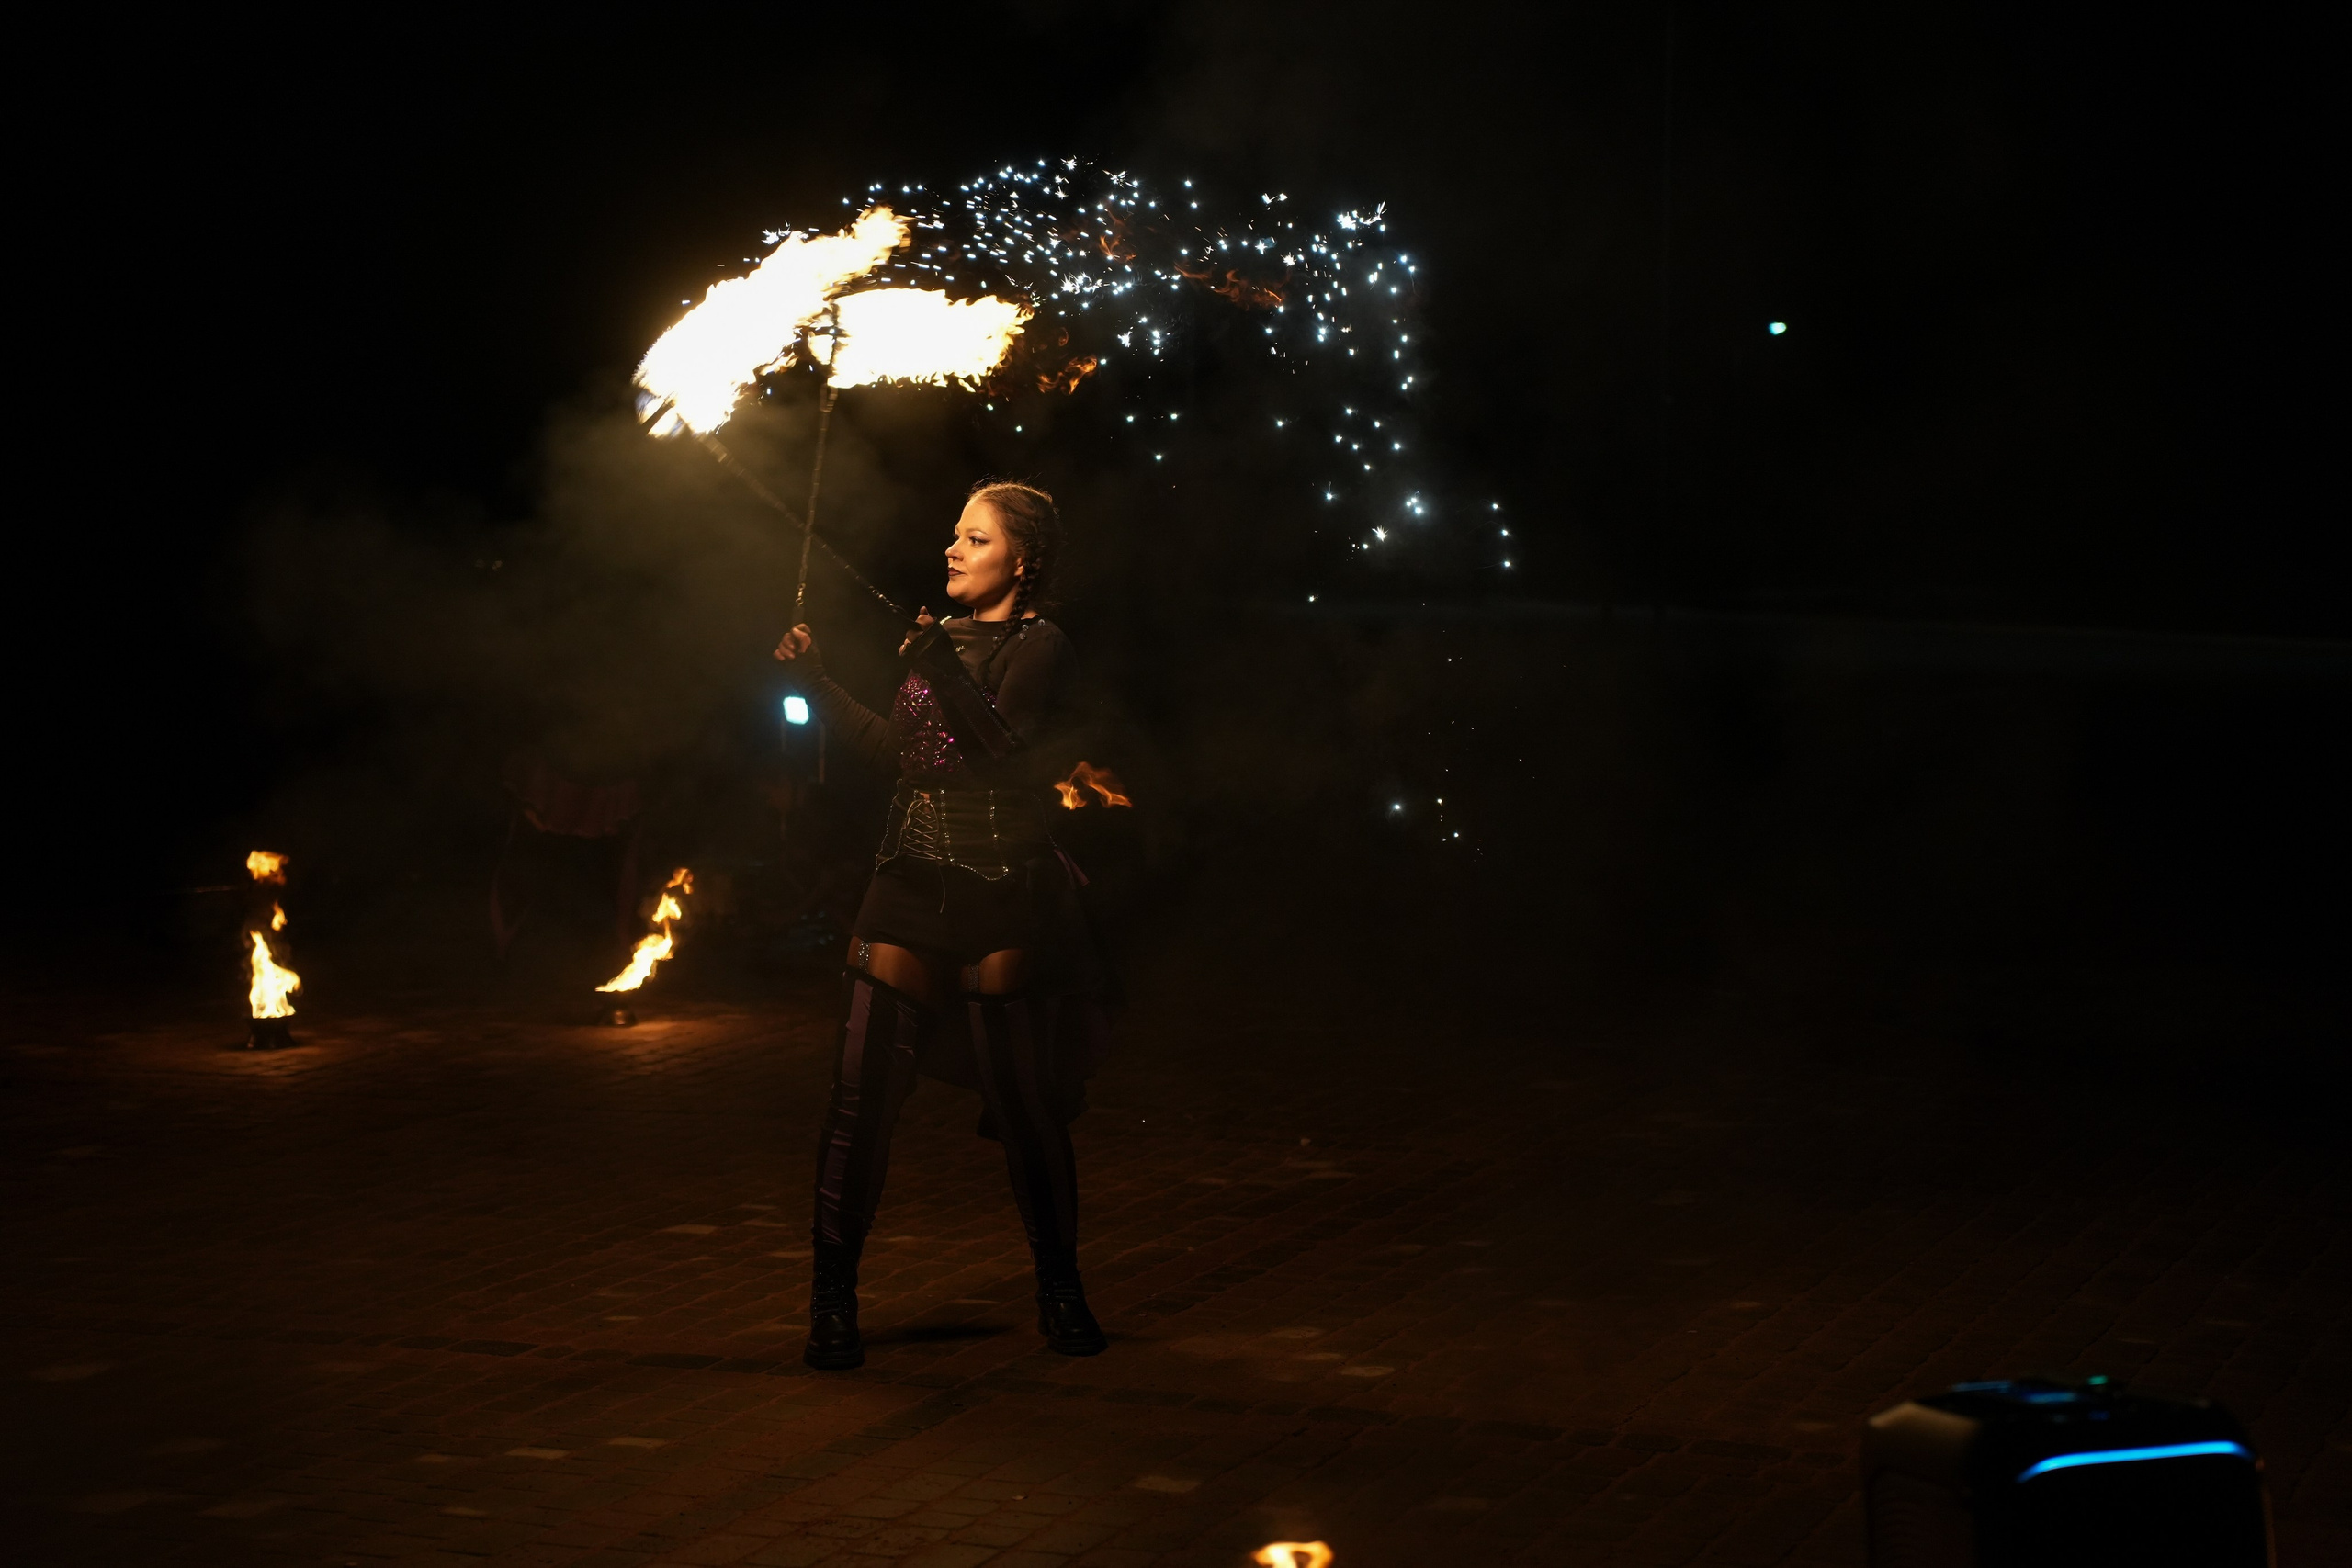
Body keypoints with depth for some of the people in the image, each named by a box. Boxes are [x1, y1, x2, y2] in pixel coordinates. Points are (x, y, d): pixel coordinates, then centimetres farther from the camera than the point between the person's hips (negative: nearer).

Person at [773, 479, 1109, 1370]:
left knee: (1023, 1104, 1)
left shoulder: (1038, 647, -4)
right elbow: (895, 750, 23)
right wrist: (816, 682, 18)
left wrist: (943, 674, -23)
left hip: (1002, 899, -5)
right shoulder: (948, 638, 16)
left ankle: (1060, 1294, 18)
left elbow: (1014, 760, -17)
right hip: (911, 886, 6)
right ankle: (831, 1297, 3)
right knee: (862, 1093, -3)